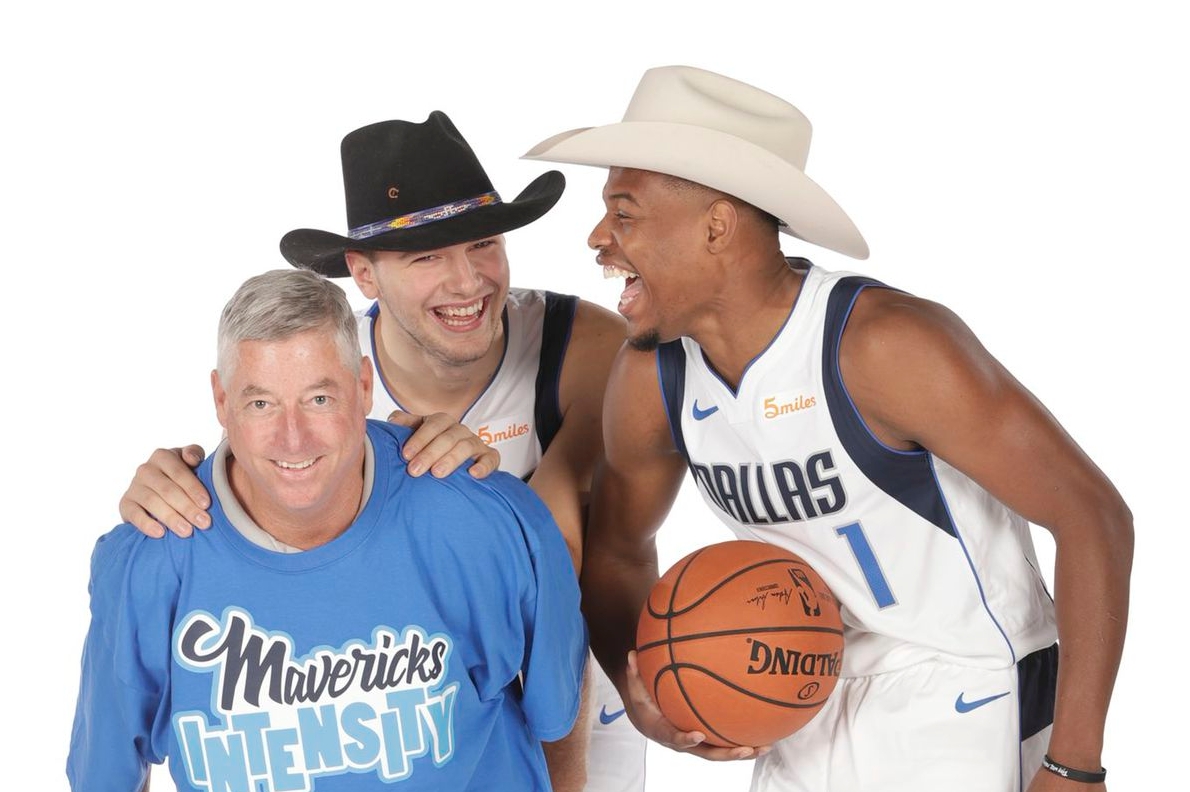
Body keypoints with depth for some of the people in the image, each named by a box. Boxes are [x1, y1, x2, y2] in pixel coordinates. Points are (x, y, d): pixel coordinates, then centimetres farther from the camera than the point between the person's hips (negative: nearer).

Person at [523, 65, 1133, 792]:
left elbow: (1094, 516, -23)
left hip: (972, 708, -5)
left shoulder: (883, 345, -27)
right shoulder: (652, 383, -8)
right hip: (820, 712, 6)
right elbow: (617, 548, 10)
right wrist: (641, 692, -9)